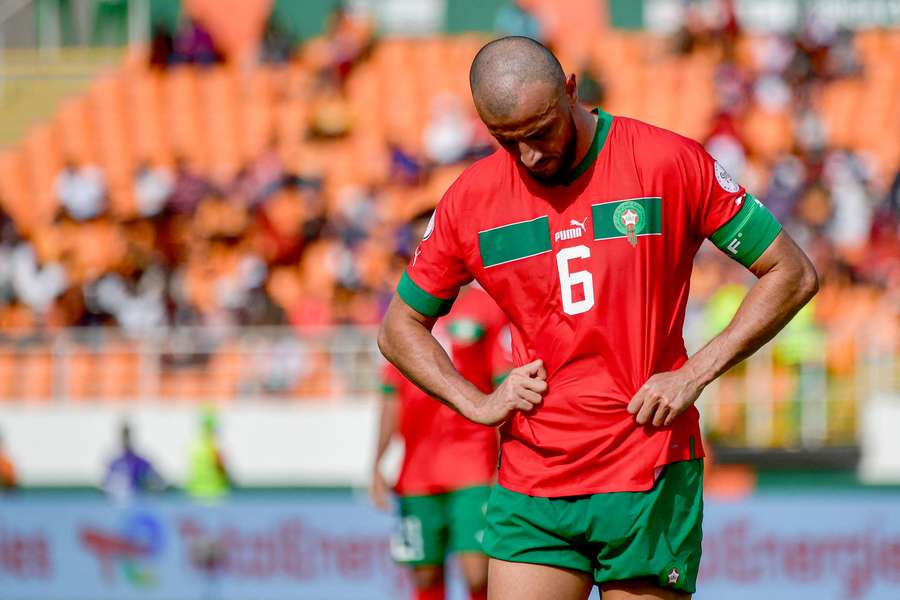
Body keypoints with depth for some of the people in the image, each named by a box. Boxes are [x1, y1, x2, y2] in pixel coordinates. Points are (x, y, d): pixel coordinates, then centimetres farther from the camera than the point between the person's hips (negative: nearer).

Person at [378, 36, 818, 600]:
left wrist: (695, 374, -8)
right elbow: (399, 329, 18)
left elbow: (793, 274, 1)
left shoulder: (669, 163, -3)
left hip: (650, 482, -2)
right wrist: (478, 403, 1)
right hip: (531, 488, 2)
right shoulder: (471, 199, 5)